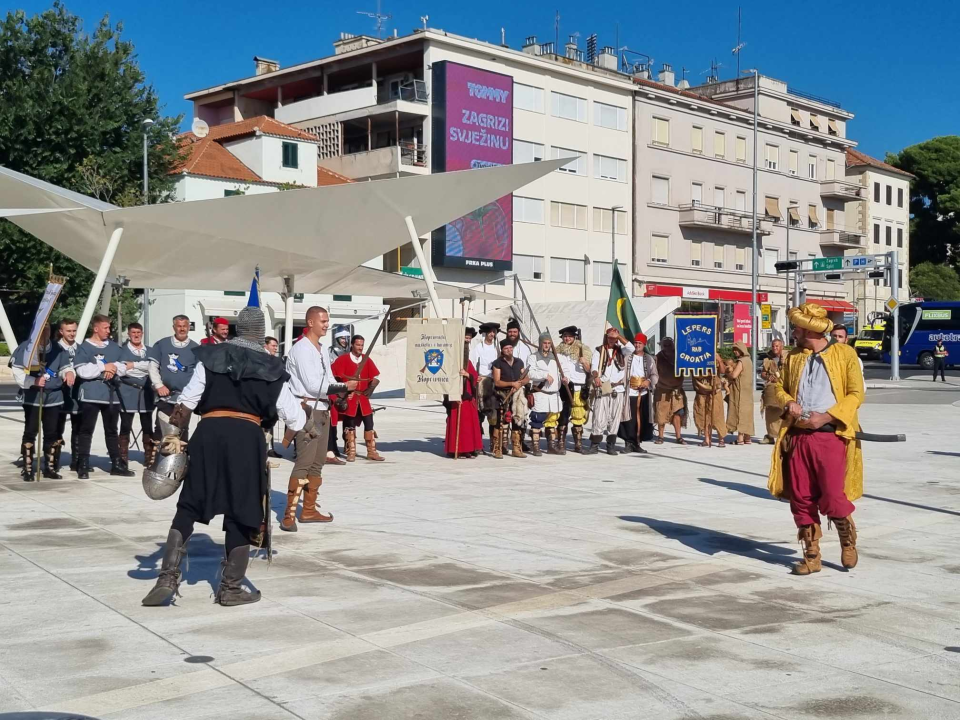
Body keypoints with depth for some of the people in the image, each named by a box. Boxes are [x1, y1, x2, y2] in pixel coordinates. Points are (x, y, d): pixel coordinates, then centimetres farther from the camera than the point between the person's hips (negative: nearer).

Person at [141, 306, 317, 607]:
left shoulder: (212, 357, 6)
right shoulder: (270, 367, 6)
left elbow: (187, 400, 2)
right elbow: (289, 410, 12)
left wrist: (172, 434, 9)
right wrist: (309, 428, 31)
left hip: (209, 432, 1)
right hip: (247, 437, -1)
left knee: (188, 506, 10)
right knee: (242, 512, 8)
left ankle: (168, 577, 1)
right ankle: (231, 587, 13)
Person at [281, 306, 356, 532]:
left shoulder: (323, 350, 16)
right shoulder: (301, 349, -13)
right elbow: (313, 384, -18)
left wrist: (342, 388, -6)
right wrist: (344, 386, -13)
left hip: (322, 409, 9)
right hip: (307, 409, -9)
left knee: (318, 462, 13)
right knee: (304, 462, -15)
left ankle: (309, 510, 21)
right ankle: (289, 514, -14)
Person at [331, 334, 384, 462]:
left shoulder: (367, 360, 7)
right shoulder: (343, 359, -5)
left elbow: (376, 378, 10)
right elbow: (335, 376, -7)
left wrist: (368, 391, 3)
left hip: (363, 398, 4)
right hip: (349, 398, -4)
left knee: (369, 424, 2)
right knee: (350, 425, 2)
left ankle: (372, 452, 8)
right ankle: (351, 453, 8)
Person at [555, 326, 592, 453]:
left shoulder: (582, 351, 12)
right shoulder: (558, 352, 10)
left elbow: (589, 370, 12)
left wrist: (584, 363, -8)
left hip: (579, 389, 1)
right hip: (563, 388, -1)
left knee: (578, 418, 1)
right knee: (563, 416, -4)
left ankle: (578, 445, 7)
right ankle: (561, 444, -1)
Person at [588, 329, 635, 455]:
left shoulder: (621, 350, 14)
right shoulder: (598, 351, 9)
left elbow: (631, 348, -8)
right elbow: (594, 366, -5)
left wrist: (619, 336, -10)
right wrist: (596, 377, -25)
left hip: (618, 389, 2)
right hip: (602, 389, -2)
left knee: (615, 418, 3)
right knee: (599, 418, -7)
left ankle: (611, 445, 9)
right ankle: (595, 445, -3)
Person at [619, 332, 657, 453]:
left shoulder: (649, 359, 11)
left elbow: (655, 375, 7)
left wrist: (648, 381, -10)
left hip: (643, 393, 3)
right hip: (629, 393, -3)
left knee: (642, 419, 3)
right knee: (630, 419, -4)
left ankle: (637, 443, 11)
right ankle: (629, 443, 4)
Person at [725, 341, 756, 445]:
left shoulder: (741, 361, -14)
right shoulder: (748, 360, 15)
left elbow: (734, 375, -21)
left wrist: (727, 374, -2)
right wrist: (731, 370, 3)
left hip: (740, 392, -9)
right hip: (747, 391, 9)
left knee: (739, 412, -8)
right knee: (746, 413, 10)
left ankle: (740, 438, -10)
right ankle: (747, 438, 13)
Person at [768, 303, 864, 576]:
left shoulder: (844, 353, 0)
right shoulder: (793, 357, 15)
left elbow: (856, 394, -4)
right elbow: (780, 387, 21)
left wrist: (826, 416, -15)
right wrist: (788, 402, -2)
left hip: (831, 436, -5)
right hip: (797, 437, 5)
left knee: (832, 498, -6)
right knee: (801, 499, 4)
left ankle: (848, 542, 22)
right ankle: (811, 556, 15)